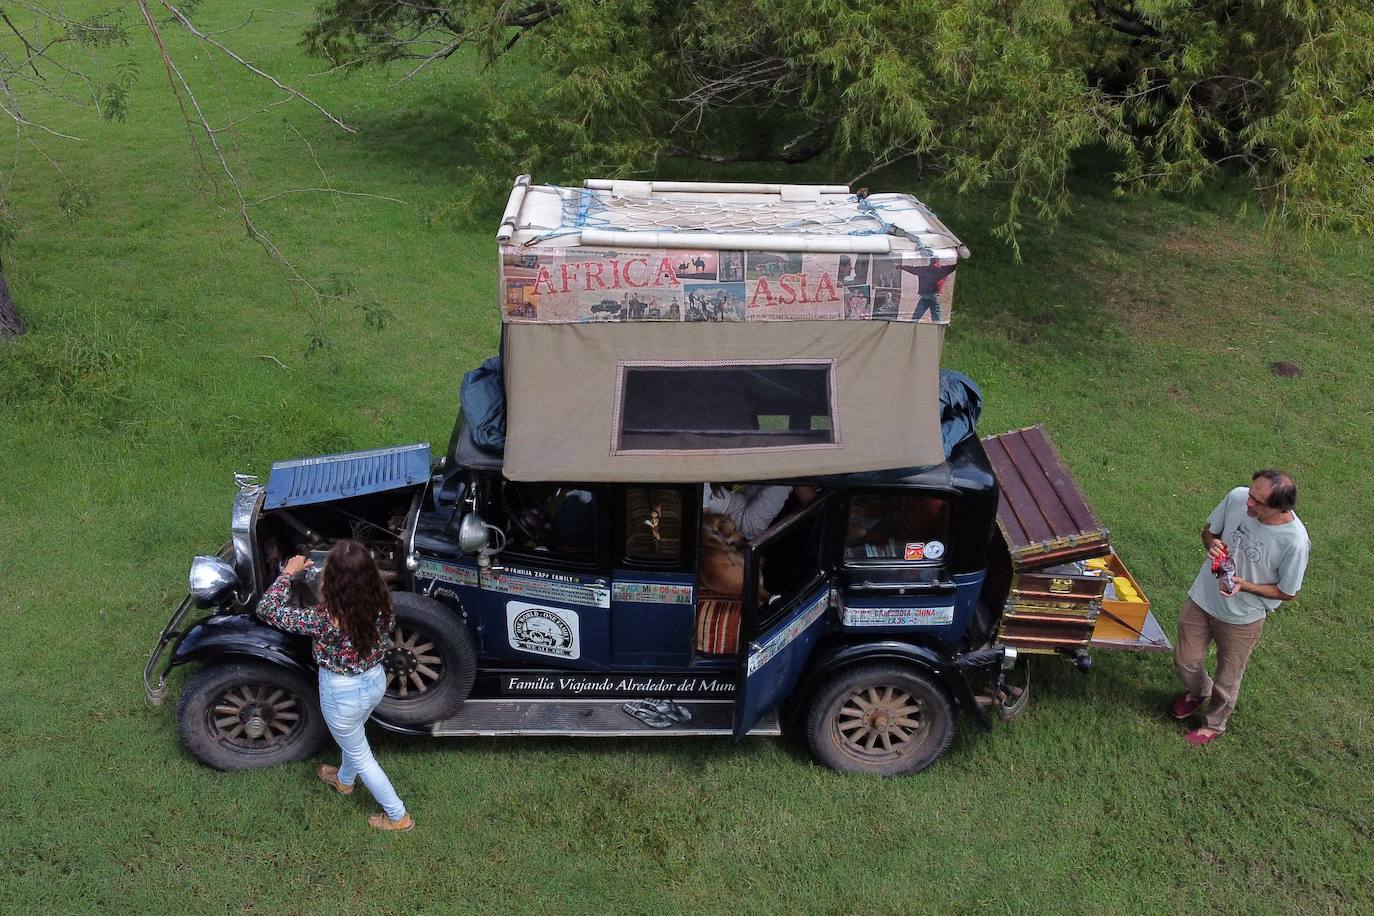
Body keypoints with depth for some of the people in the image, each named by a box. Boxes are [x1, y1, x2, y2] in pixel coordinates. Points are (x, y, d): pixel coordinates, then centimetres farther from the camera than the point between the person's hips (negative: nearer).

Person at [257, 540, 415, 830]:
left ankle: (398, 816, 36)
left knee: (359, 754, 21)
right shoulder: (380, 602, -20)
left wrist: (288, 572, -12)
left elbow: (267, 609, -23)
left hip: (342, 694, -5)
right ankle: (344, 780, 64)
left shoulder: (323, 619, -35)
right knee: (353, 736, 35)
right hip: (376, 681, 5)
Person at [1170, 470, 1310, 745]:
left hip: (1242, 619, -3)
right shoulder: (1237, 497, -21)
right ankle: (1198, 693, 55)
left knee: (1227, 679, 19)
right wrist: (1211, 543, -23)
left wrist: (1245, 586, -29)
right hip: (1202, 599, 3)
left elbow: (1288, 593, -15)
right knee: (1185, 663, 20)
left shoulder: (1295, 542, -31)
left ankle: (1214, 725, 48)